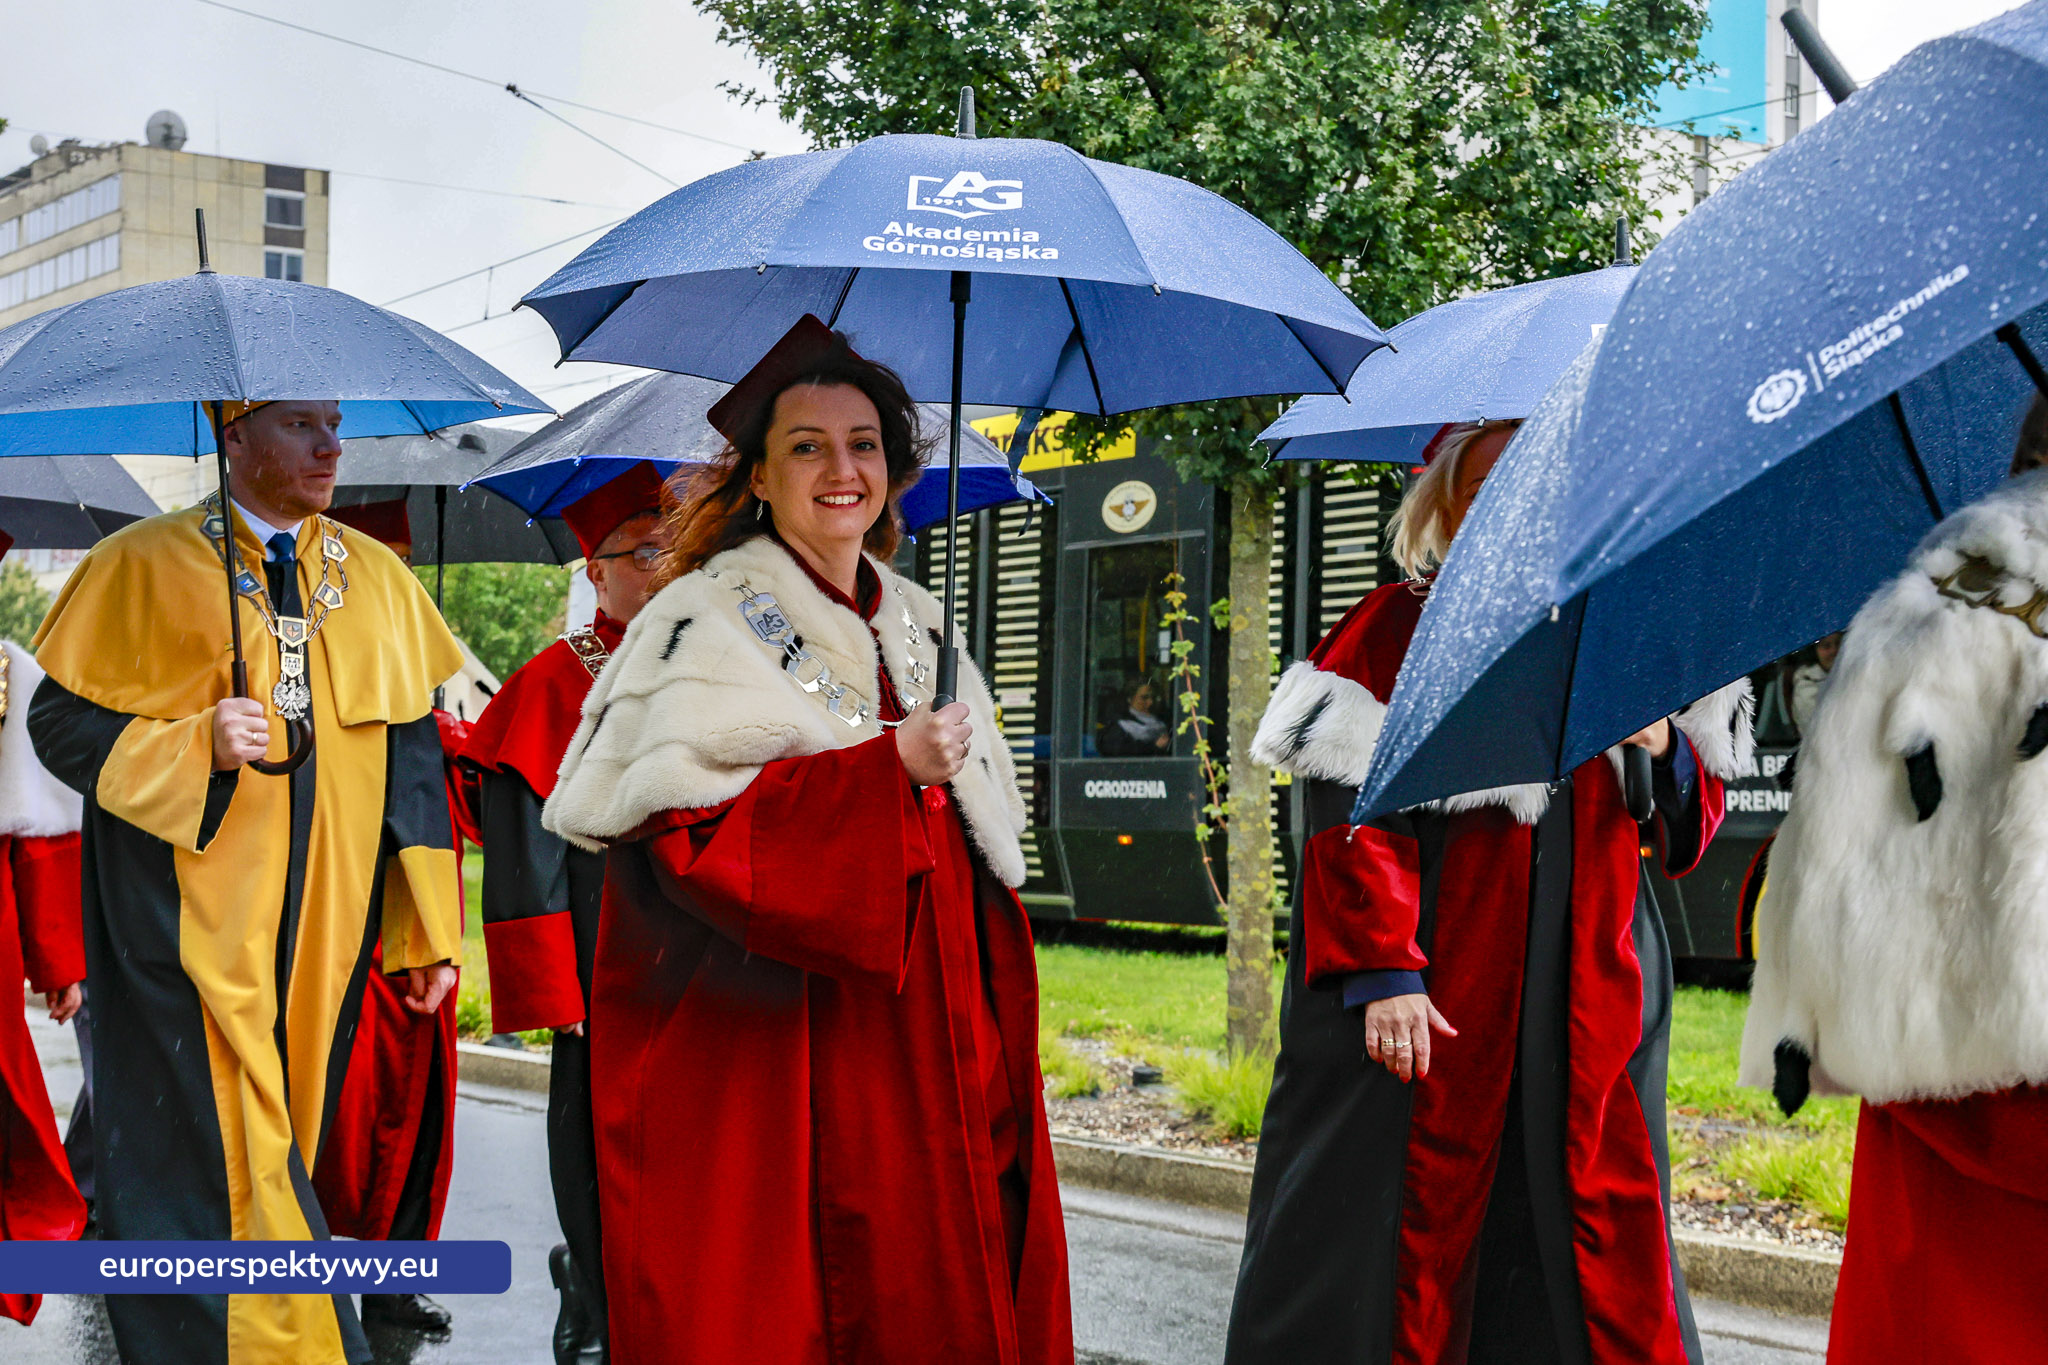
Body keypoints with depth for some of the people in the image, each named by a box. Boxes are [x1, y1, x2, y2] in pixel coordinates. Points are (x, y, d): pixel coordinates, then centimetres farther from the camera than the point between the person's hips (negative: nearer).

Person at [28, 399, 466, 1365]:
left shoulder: (377, 578, 11)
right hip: (188, 920, -4)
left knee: (280, 1155, 7)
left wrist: (428, 932, 8)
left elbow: (411, 758, 12)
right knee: (217, 1158, -11)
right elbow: (58, 720, 1)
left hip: (322, 926, 4)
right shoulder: (145, 564, 0)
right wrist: (199, 746, -16)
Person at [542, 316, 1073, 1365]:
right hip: (771, 1037, -6)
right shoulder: (709, 620, -5)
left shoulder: (918, 627, 16)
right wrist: (886, 767, -20)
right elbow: (687, 825, -17)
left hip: (925, 1022, 6)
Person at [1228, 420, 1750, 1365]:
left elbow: (1687, 833, 17)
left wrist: (1664, 749, -5)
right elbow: (1352, 819, -7)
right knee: (1414, 1226, -3)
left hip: (1588, 997, 4)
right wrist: (1382, 972, -18)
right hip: (1430, 1003, -4)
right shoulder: (1395, 630, 2)